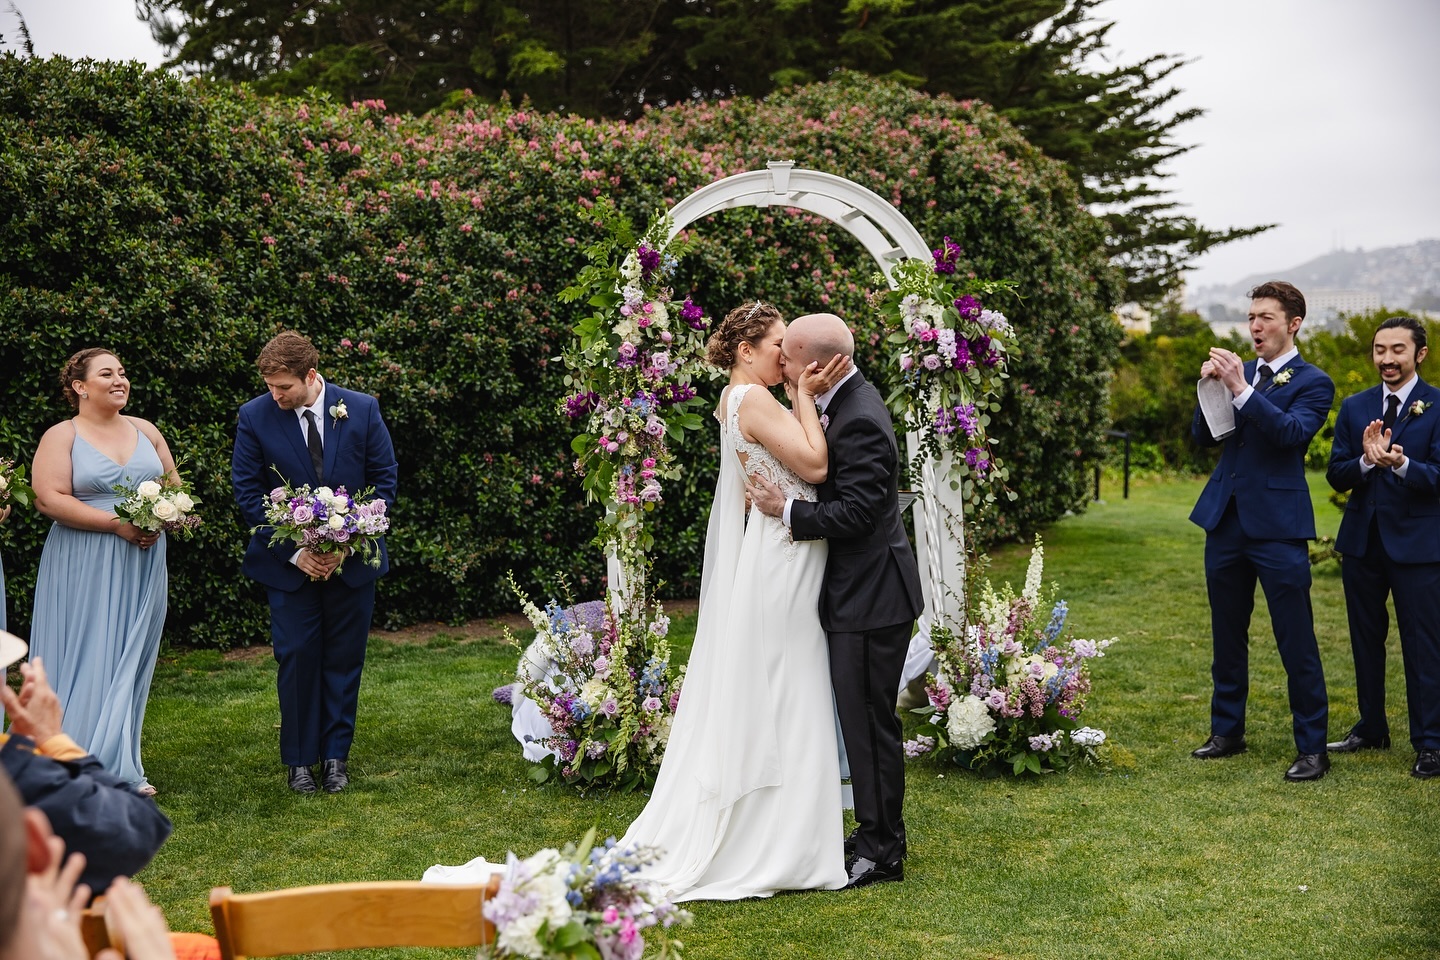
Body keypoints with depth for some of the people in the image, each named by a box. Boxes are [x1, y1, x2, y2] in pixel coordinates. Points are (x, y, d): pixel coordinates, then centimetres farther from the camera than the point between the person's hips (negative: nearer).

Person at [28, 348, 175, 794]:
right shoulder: (61, 436, -3)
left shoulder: (146, 431, 12)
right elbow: (49, 498, -13)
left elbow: (174, 484, 17)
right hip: (84, 568, -5)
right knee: (87, 662, -3)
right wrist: (117, 523, -19)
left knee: (131, 662, 7)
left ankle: (121, 766, 15)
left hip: (142, 565, 5)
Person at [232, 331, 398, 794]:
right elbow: (248, 492, -5)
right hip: (289, 562, -1)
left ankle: (336, 755, 18)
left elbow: (385, 479, -2)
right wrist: (295, 552, -13)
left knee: (344, 657, 6)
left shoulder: (362, 409, -6)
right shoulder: (255, 417, -7)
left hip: (352, 560, 1)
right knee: (297, 656, -1)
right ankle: (298, 760, 11)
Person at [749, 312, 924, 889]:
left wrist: (786, 511, -19)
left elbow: (856, 512, -25)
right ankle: (877, 835, 27)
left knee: (869, 720, -2)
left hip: (871, 597, -11)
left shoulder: (860, 420, -21)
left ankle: (881, 852, 8)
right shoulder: (845, 404, 11)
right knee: (863, 718, 17)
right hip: (860, 589, 11)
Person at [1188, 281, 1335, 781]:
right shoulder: (1240, 371, 12)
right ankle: (1227, 731, 29)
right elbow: (1204, 437, 7)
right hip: (1226, 520, 6)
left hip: (1277, 526, -6)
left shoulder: (1313, 382, -4)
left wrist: (1240, 388, -27)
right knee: (1227, 636, 16)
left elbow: (1292, 431, -22)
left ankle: (1312, 748, 6)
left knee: (1296, 642, -2)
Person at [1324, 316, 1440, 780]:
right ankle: (1371, 729, 29)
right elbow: (1336, 476, 1)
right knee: (1366, 640, 15)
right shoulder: (1355, 407, 7)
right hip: (1362, 541, 5)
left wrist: (1400, 463, -32)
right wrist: (1366, 461, -20)